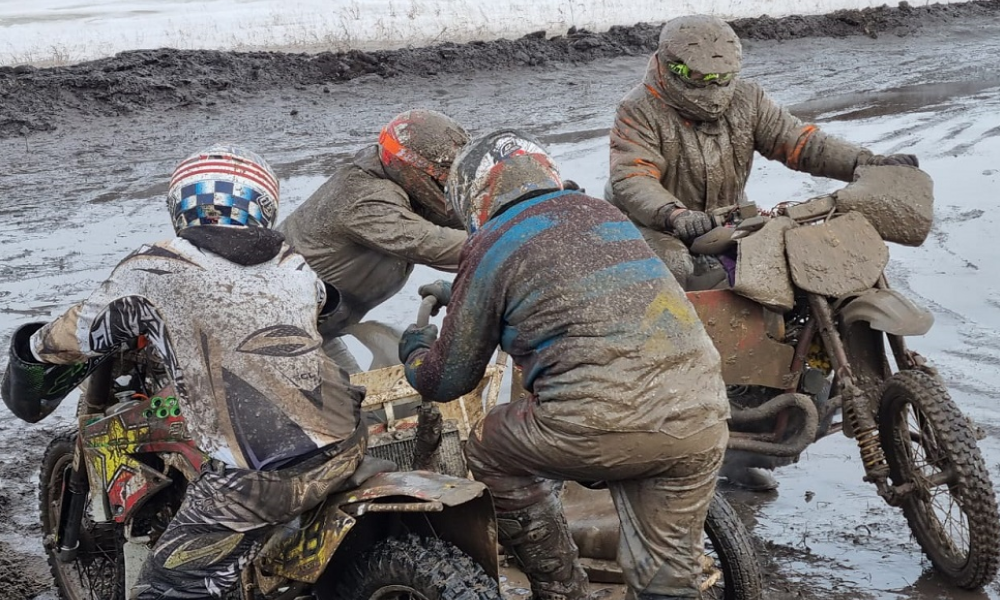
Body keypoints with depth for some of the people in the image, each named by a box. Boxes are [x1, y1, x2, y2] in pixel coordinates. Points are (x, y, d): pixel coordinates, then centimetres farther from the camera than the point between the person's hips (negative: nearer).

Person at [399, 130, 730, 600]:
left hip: (601, 426, -5)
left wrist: (415, 352, 37)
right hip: (702, 419, 5)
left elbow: (449, 380, 13)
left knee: (491, 452, 23)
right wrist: (466, 300, 53)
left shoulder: (490, 247, 5)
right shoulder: (605, 213, 21)